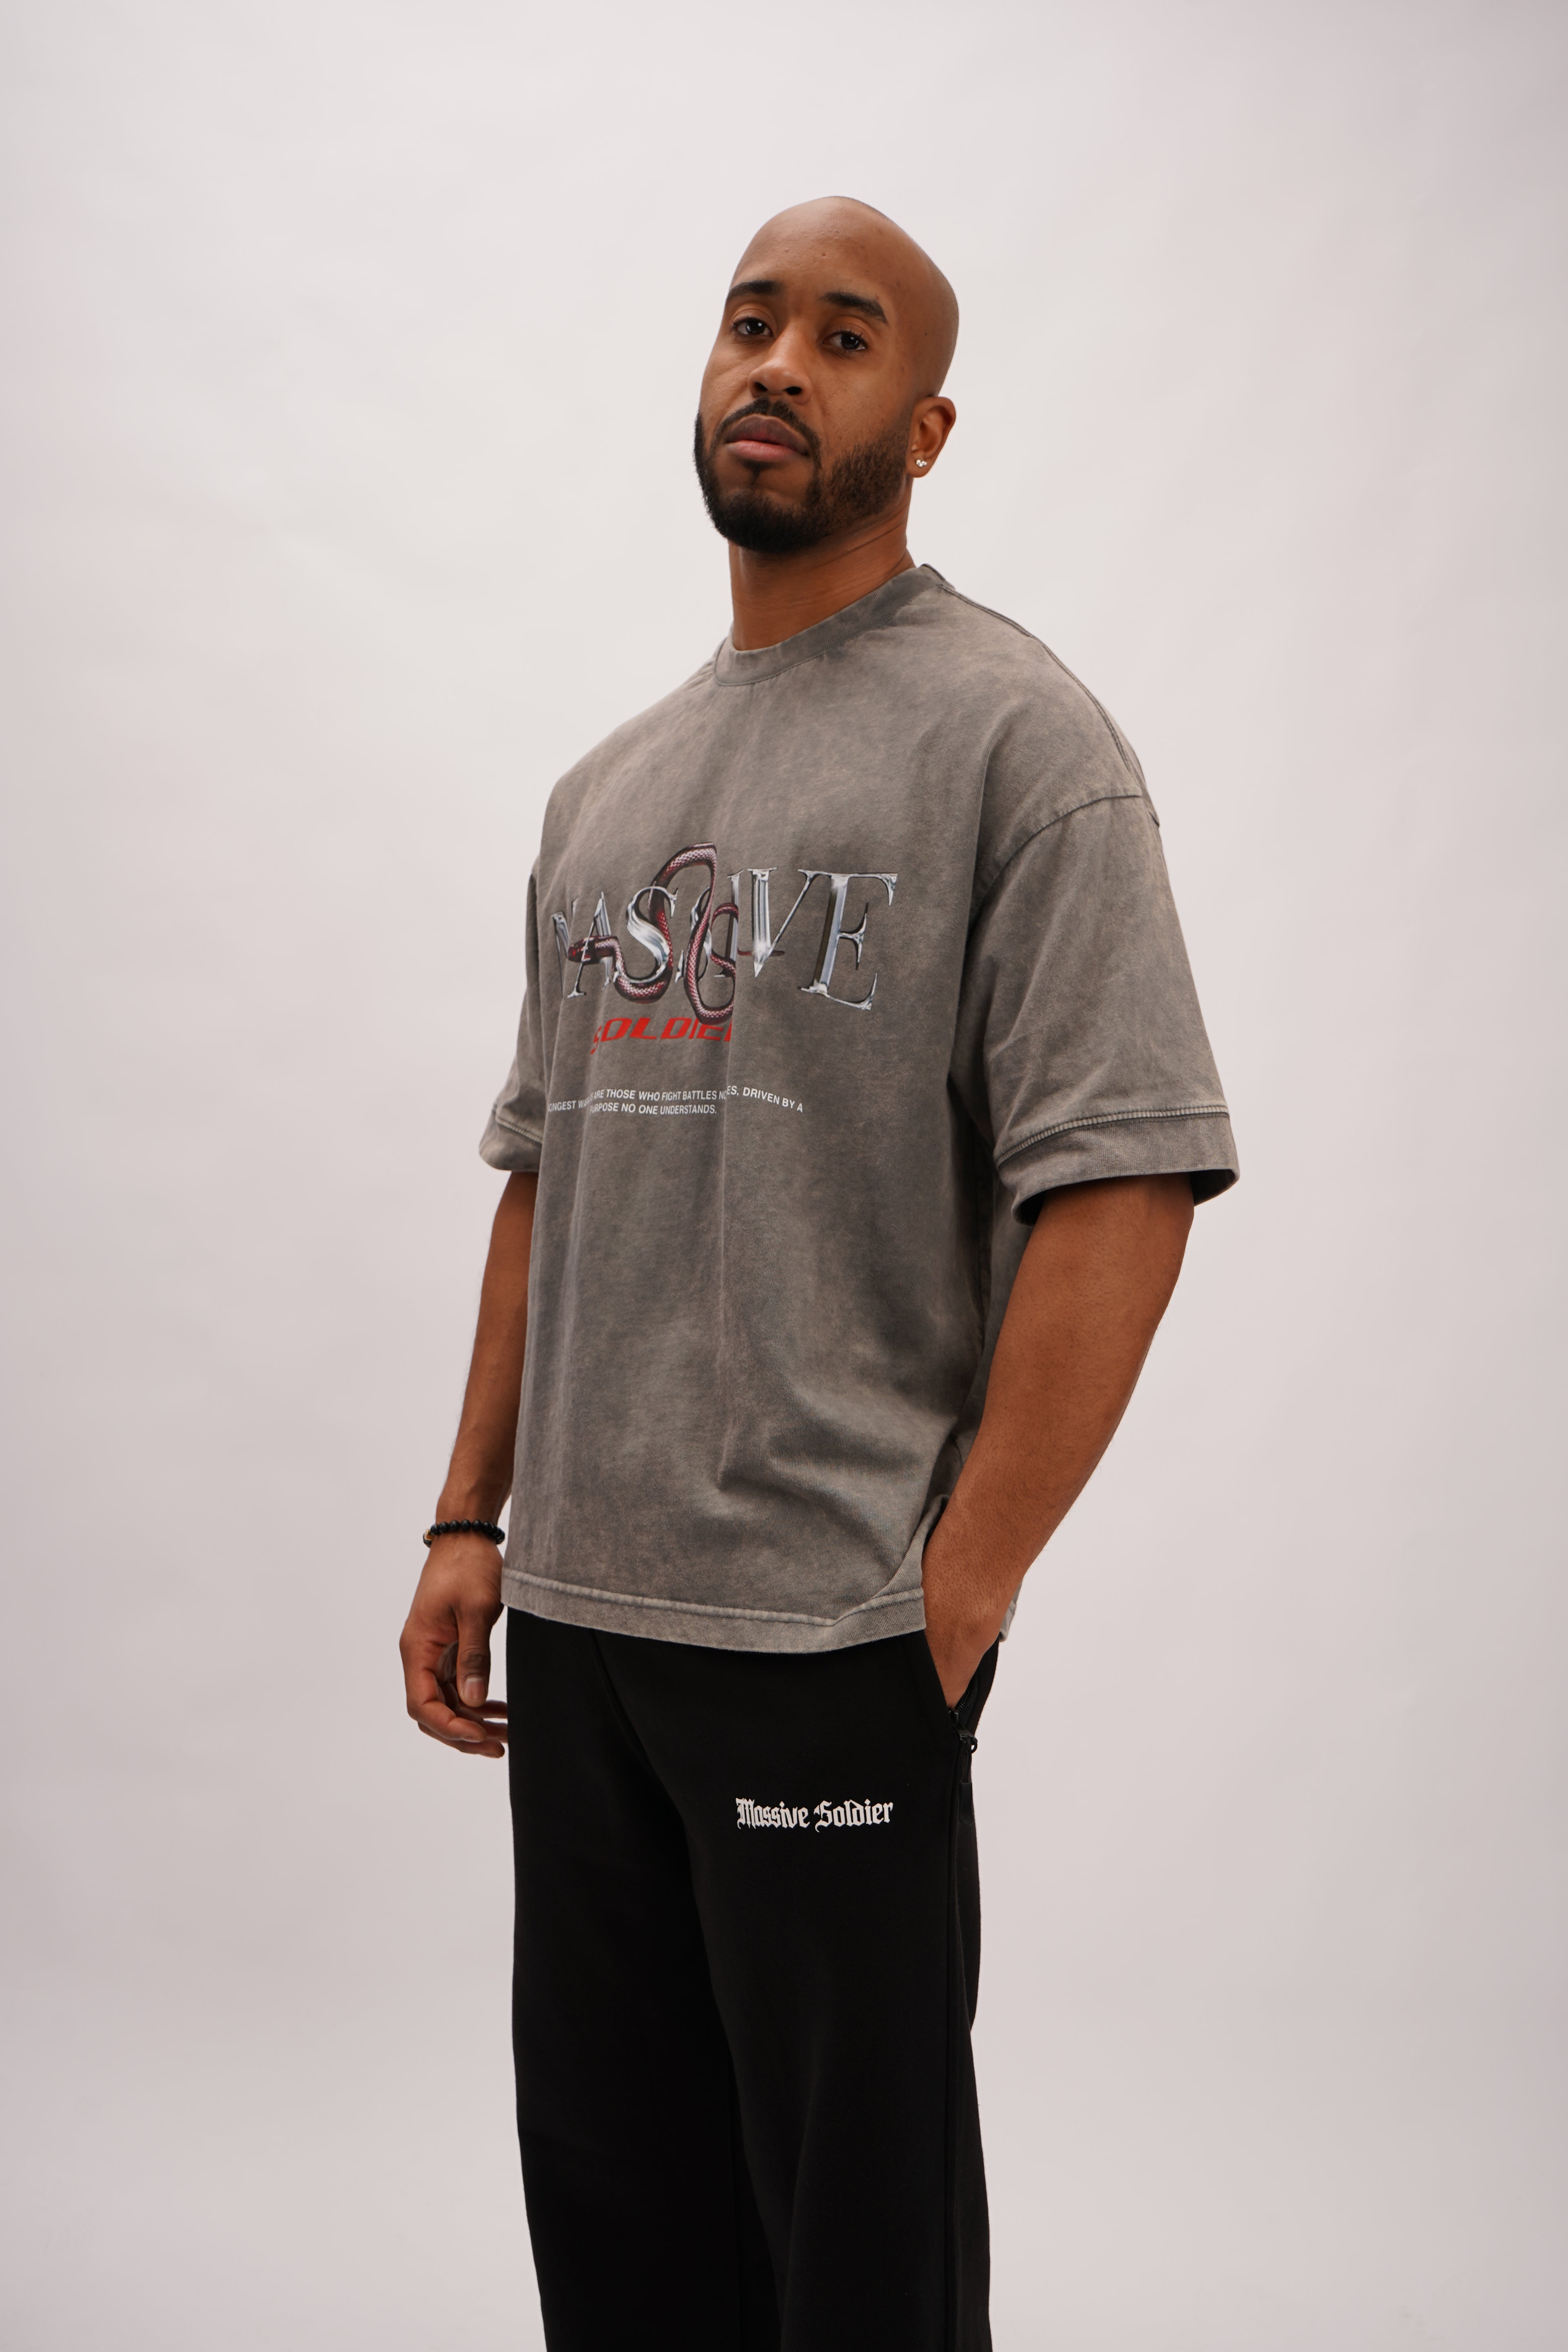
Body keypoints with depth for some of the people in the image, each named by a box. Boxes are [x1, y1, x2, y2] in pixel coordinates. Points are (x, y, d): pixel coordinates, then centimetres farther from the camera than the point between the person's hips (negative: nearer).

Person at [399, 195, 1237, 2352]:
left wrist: (955, 1597, -17)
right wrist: (470, 1523, 12)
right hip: (572, 1619, 7)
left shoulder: (1011, 735, -7)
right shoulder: (609, 788, 16)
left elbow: (1123, 1185, -15)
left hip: (831, 1640, -7)